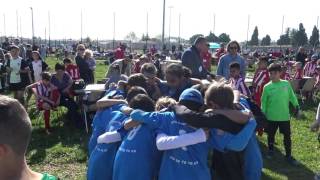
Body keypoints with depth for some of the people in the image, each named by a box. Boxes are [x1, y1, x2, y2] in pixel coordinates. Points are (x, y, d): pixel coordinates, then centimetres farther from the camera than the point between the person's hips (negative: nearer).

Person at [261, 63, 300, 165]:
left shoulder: (286, 84, -3)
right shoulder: (267, 87, -8)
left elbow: (291, 96, 7)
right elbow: (263, 102, -2)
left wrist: (296, 105, 2)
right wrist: (263, 114, -1)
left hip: (285, 116, 1)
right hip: (271, 117, -1)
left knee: (287, 136, 8)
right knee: (271, 135, 14)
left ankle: (288, 156, 22)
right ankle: (271, 150, 38)